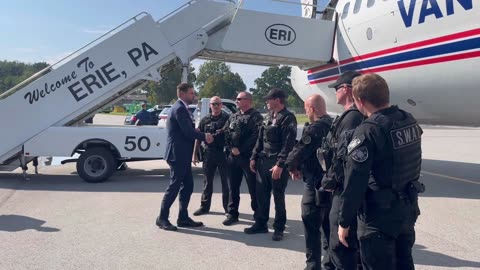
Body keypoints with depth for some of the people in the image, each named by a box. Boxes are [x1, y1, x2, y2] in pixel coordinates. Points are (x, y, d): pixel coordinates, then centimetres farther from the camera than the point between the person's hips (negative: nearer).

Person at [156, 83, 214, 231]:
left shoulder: (181, 108, 17)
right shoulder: (180, 108, -16)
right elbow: (188, 131, -21)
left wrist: (198, 133, -4)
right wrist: (204, 136, -7)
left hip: (182, 154, 10)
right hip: (178, 154, -10)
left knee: (187, 186, 12)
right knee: (174, 186, -2)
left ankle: (183, 217, 19)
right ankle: (162, 218, 9)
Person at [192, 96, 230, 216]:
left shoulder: (227, 118, 1)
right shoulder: (205, 120, 9)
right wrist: (194, 154, 7)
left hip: (224, 152, -3)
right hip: (208, 152, 3)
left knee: (226, 181, 5)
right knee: (207, 181, 10)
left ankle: (227, 206, 16)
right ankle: (205, 206, 20)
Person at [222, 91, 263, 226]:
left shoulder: (256, 117, -5)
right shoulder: (233, 117, 16)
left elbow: (255, 137, -17)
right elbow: (225, 133, 9)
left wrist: (241, 150, -17)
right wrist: (231, 148, -6)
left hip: (248, 157, -6)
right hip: (233, 157, 6)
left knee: (253, 187, 2)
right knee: (233, 186, 12)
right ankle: (232, 214, 22)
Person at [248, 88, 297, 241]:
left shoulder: (288, 118, -10)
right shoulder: (269, 117, 15)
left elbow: (288, 144, -18)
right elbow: (260, 139, 17)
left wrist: (280, 164, -23)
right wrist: (254, 157, 11)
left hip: (277, 164, -8)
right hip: (263, 161, 8)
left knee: (278, 196, 3)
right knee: (261, 194, 12)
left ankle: (279, 228, 15)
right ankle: (260, 224, 25)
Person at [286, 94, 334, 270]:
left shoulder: (314, 128, -18)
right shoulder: (333, 125, 9)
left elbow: (299, 151, -15)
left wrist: (291, 165, 5)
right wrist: (302, 167, 7)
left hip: (316, 185, -9)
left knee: (312, 228, 3)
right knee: (329, 228, 18)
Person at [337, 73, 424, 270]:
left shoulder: (368, 131, -23)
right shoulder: (410, 121, 1)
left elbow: (354, 183, -21)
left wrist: (344, 222, -12)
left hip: (379, 216, -7)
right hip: (408, 208, 8)